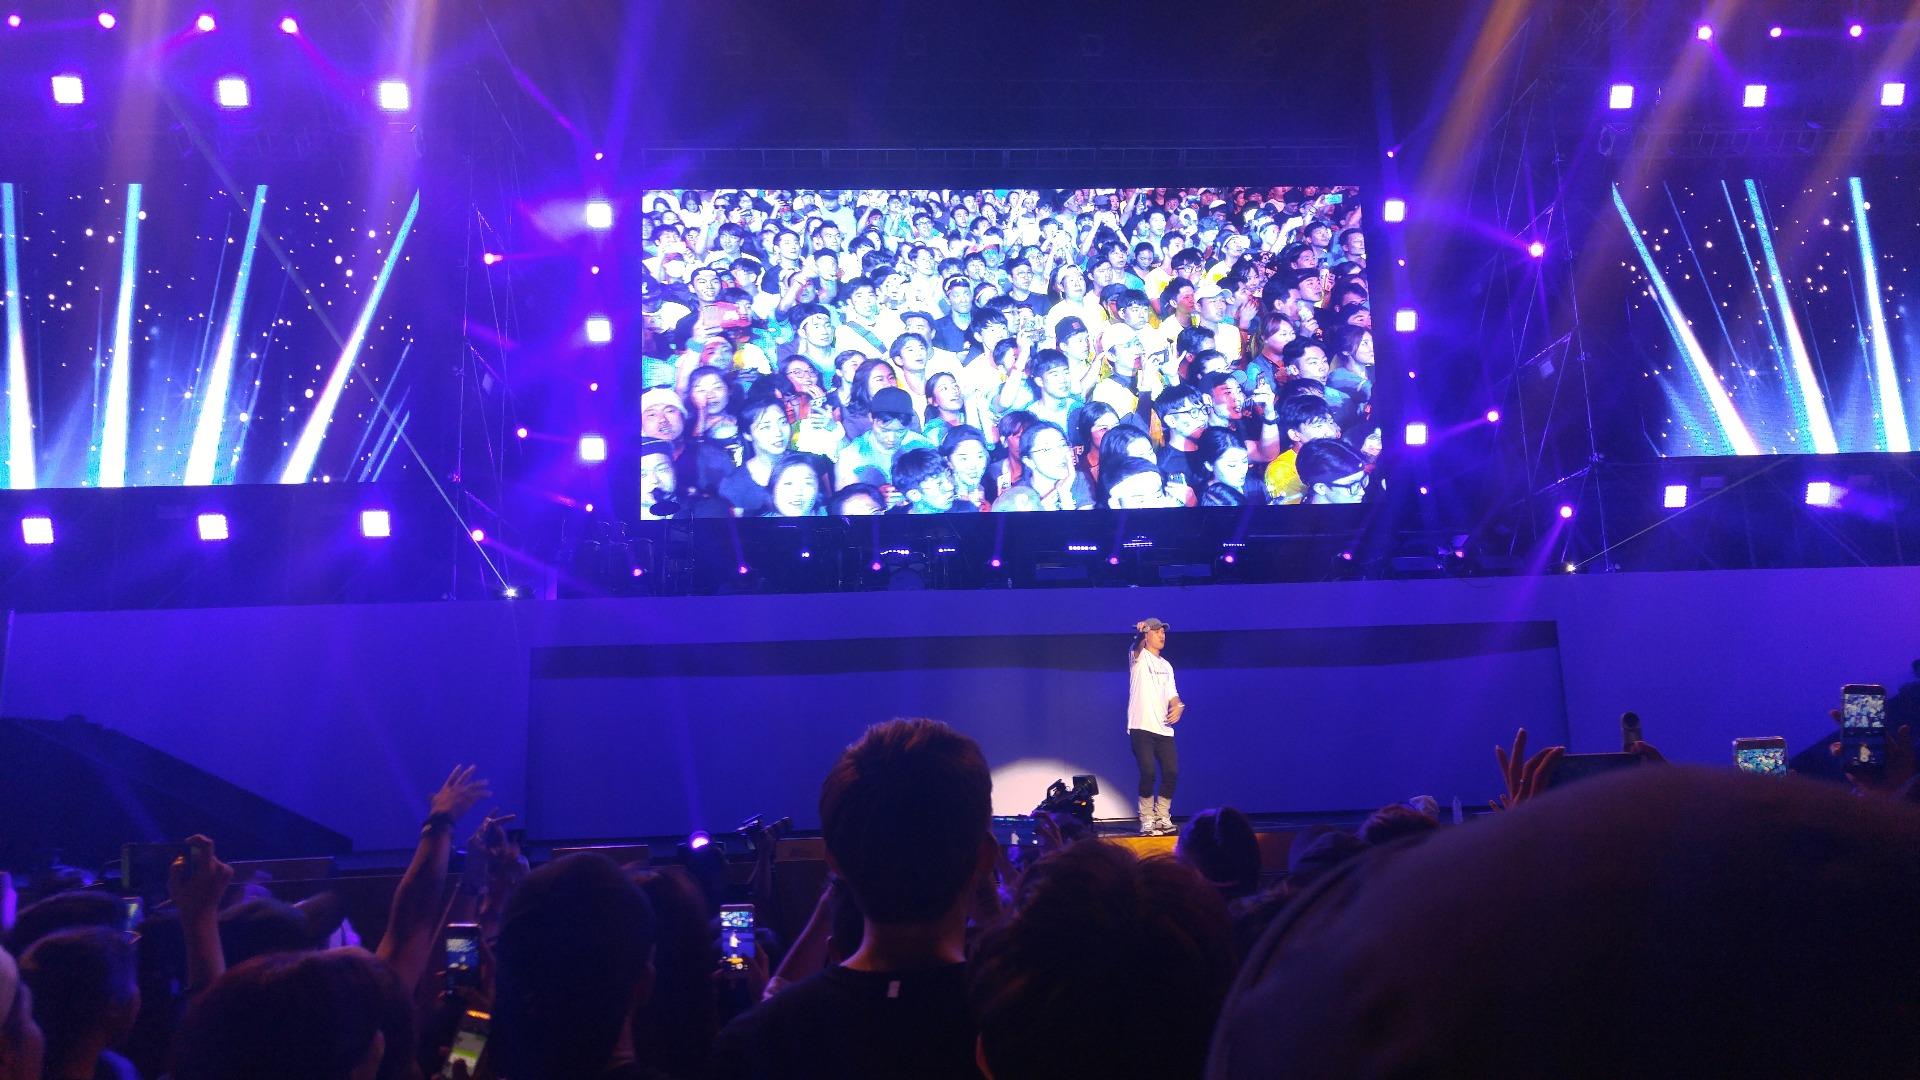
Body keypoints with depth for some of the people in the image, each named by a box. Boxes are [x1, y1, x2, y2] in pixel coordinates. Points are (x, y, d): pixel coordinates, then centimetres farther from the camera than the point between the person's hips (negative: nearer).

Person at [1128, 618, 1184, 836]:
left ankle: (1162, 817, 14)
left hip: (1163, 729, 6)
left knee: (1171, 772, -1)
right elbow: (1136, 647, -21)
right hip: (1141, 728, -6)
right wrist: (1139, 633, -44)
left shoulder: (1166, 666, 21)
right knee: (1148, 773, -13)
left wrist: (1178, 706, -5)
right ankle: (1147, 820, 0)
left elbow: (1172, 694, 19)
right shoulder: (1138, 657, 2)